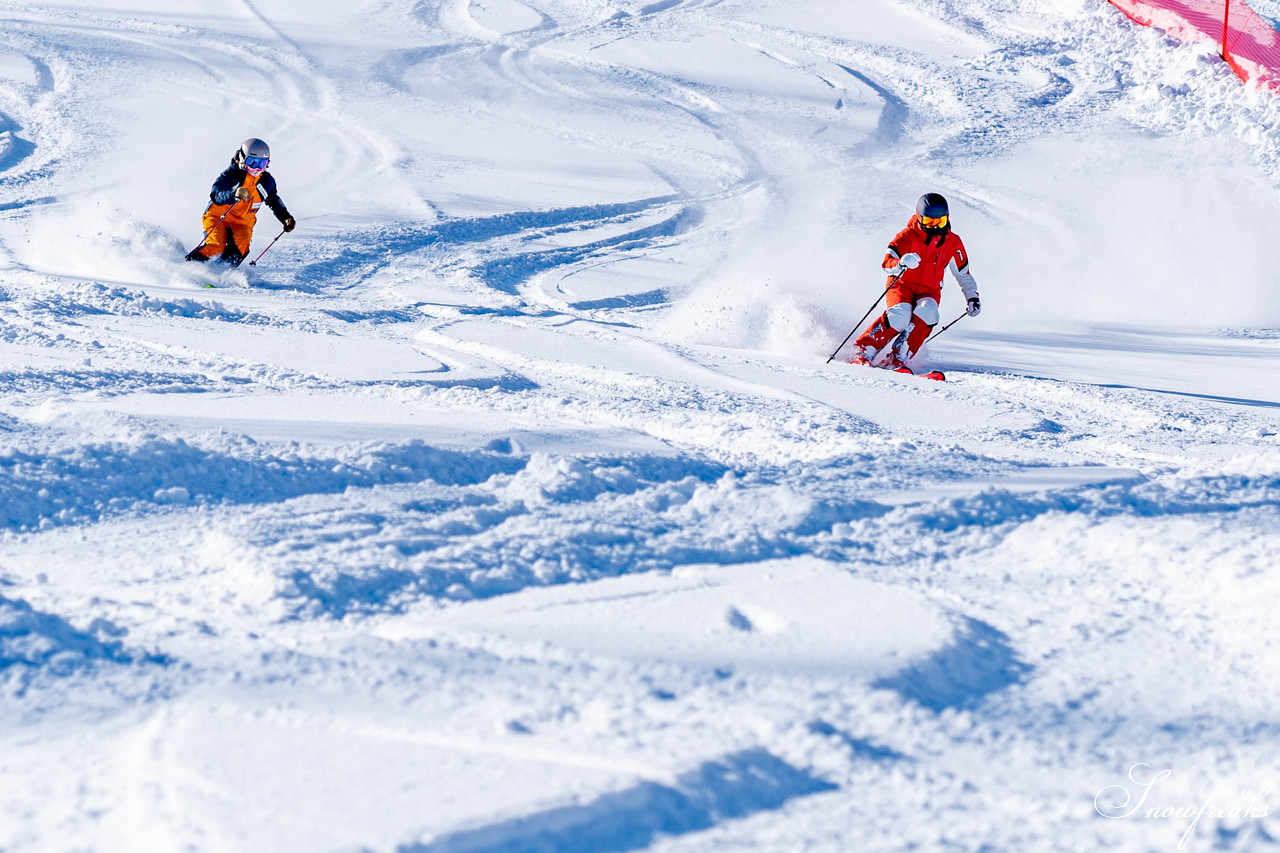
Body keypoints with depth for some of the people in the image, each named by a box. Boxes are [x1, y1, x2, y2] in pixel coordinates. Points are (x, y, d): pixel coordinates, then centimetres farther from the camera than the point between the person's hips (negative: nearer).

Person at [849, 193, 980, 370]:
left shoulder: (953, 242, 2)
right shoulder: (908, 236, -10)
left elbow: (963, 274, 15)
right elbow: (887, 262, -22)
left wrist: (972, 298, 6)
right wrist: (901, 263, -44)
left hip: (929, 291, 3)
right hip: (902, 285, -3)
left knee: (927, 313, -31)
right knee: (900, 314, -33)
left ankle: (897, 357, -30)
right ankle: (863, 351, -26)